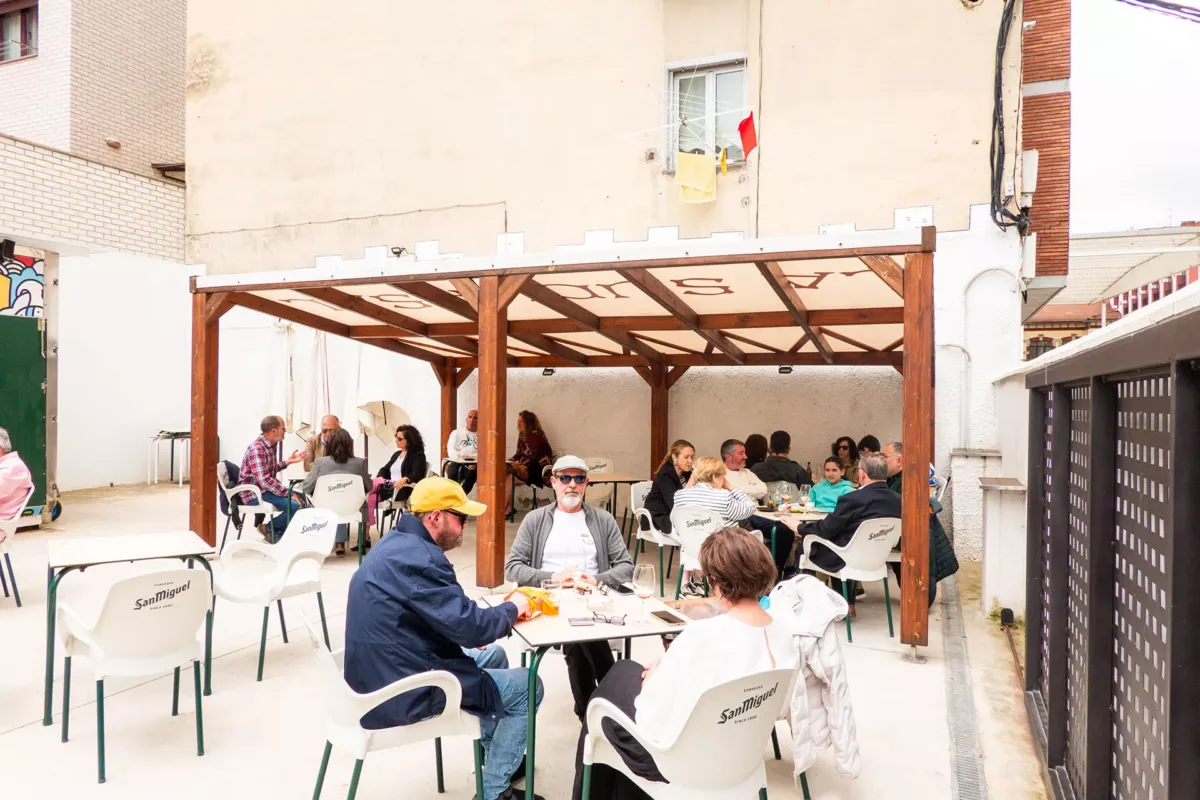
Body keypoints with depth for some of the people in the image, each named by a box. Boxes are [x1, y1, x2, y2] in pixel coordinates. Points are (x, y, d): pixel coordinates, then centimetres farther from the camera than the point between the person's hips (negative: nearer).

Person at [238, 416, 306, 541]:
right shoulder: (257, 448, -23)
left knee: (301, 497, 11)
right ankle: (270, 529, -2)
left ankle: (280, 531, 16)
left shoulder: (270, 446, 8)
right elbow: (264, 480, -30)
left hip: (265, 488, 10)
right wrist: (289, 493, -27)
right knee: (294, 504, -25)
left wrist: (288, 462, 10)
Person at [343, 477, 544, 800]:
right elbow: (470, 626, -27)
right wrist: (512, 608, -8)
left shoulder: (398, 544, 8)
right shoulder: (418, 557, -26)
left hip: (383, 675, 10)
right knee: (527, 687, 2)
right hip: (403, 692, -10)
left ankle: (495, 752, 39)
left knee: (493, 656, 24)